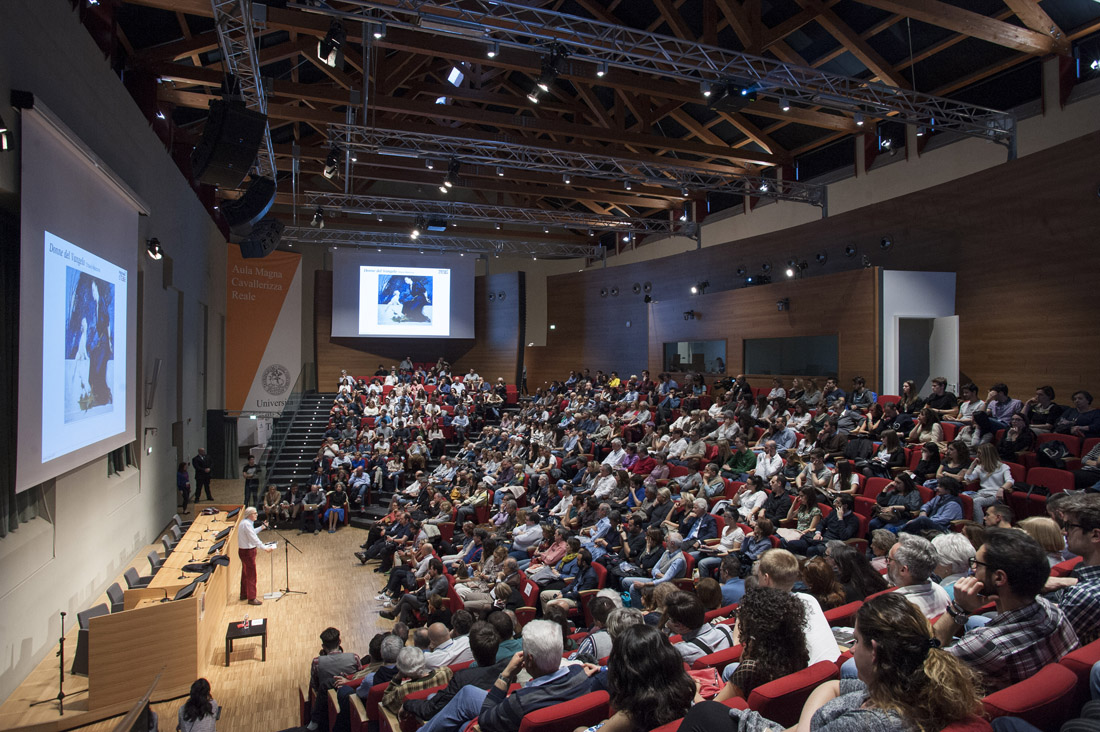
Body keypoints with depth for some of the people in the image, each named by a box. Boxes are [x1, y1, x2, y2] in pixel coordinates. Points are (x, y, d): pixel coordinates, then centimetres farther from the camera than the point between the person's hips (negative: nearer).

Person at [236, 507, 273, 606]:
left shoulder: (244, 522, 9)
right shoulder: (246, 524, -23)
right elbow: (254, 539, -27)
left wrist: (261, 528, 19)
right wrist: (264, 548, -25)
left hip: (243, 551, 11)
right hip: (248, 552, -11)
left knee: (246, 573, 22)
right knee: (251, 575, -3)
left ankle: (244, 594, 35)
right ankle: (251, 598, 3)